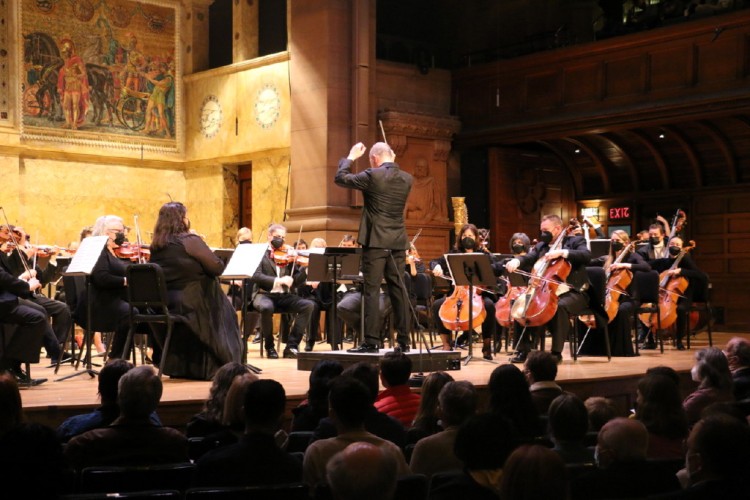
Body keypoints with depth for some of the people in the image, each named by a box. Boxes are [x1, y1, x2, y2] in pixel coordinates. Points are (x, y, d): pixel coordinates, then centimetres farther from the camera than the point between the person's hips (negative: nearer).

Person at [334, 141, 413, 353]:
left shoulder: (372, 176, -11)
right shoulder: (407, 179, 6)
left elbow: (341, 178, -2)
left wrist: (351, 156, 11)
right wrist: (391, 162, 22)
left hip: (375, 241, -5)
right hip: (398, 242, 6)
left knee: (372, 290, -4)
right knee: (398, 290, 9)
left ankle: (371, 341, -6)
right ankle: (403, 340, 10)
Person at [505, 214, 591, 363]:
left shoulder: (575, 241, 2)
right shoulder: (541, 246, 17)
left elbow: (587, 256, -16)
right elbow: (528, 258, 2)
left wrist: (562, 252, -26)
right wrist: (516, 261, -21)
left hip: (572, 293, -6)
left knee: (560, 307, -36)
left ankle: (556, 352, -30)